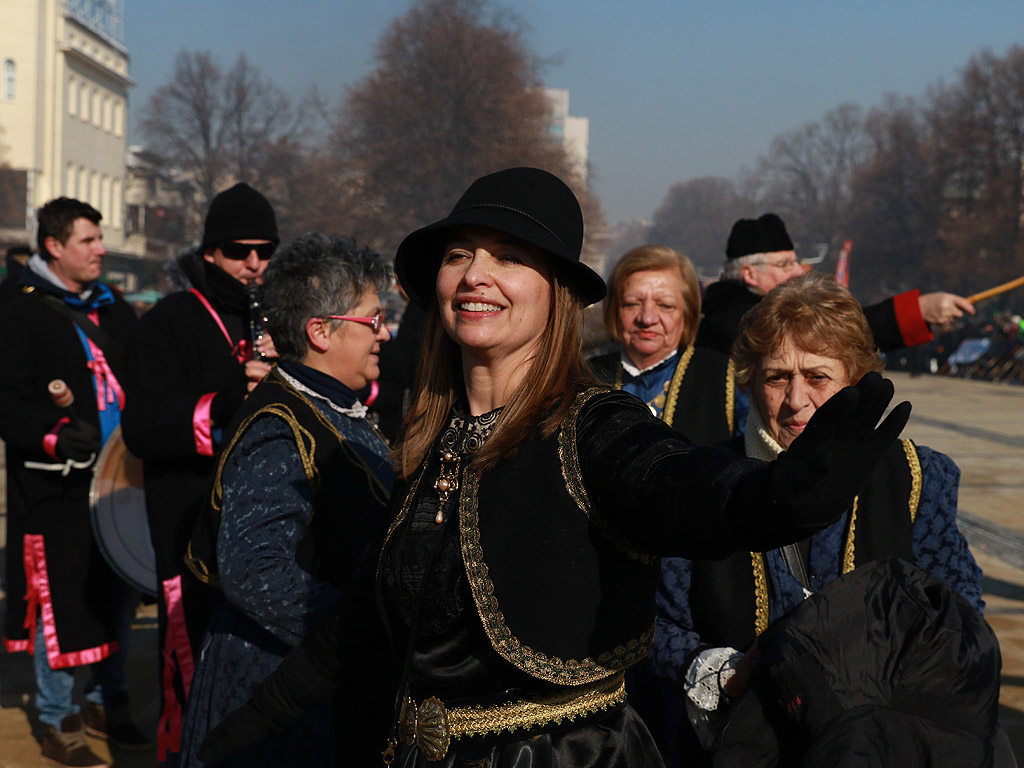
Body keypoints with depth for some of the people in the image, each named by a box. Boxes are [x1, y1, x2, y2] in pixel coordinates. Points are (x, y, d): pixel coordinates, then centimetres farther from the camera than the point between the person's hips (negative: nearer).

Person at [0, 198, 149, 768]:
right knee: (60, 597, -1)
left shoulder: (115, 310, 13)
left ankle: (107, 703, 30)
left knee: (120, 591, 14)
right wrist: (54, 436, -27)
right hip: (57, 486, -7)